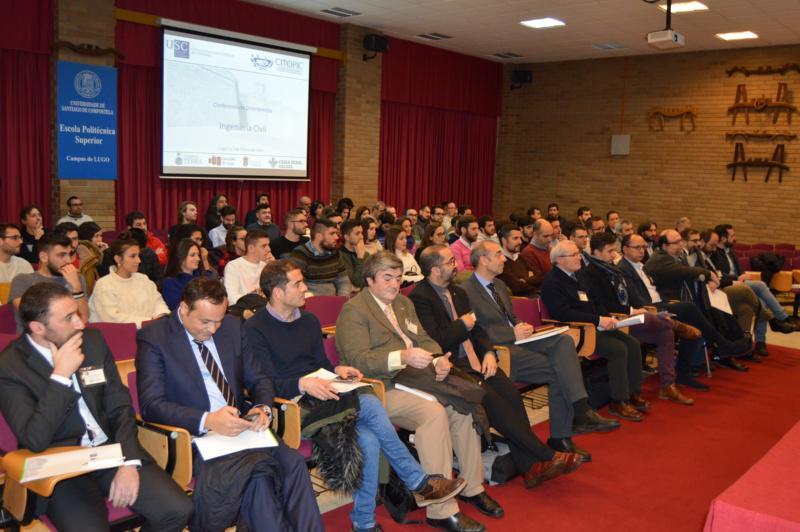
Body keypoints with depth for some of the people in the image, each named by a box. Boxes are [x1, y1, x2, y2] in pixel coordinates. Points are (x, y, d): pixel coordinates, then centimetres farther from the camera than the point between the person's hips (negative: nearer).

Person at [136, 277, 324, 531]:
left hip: (240, 423, 5)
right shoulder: (153, 337, -4)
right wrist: (206, 421, -26)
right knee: (256, 472, -32)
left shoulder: (233, 327, 11)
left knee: (293, 462, -23)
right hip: (193, 434, -5)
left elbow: (258, 379, 15)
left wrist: (263, 408, -8)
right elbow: (151, 405, -12)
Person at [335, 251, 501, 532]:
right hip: (382, 388, -8)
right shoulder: (353, 311, -6)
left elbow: (424, 339, 19)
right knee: (434, 412, -30)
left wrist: (439, 359, -5)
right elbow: (357, 360, -16)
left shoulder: (404, 303, 22)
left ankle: (472, 487, 4)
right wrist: (401, 357, -31)